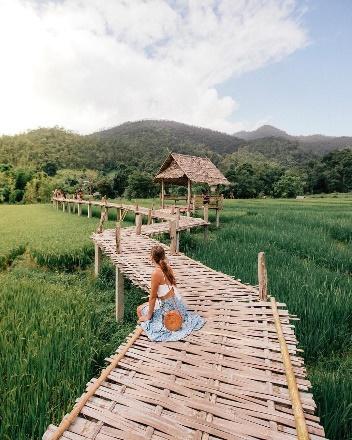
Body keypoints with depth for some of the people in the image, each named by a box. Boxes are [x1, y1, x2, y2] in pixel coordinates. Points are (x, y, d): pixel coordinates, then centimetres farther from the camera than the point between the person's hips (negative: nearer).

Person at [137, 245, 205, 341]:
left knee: (140, 309, 10)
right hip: (176, 300, 7)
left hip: (168, 304, -7)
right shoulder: (168, 267, -4)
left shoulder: (156, 273, -27)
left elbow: (153, 297, -20)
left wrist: (148, 316, -9)